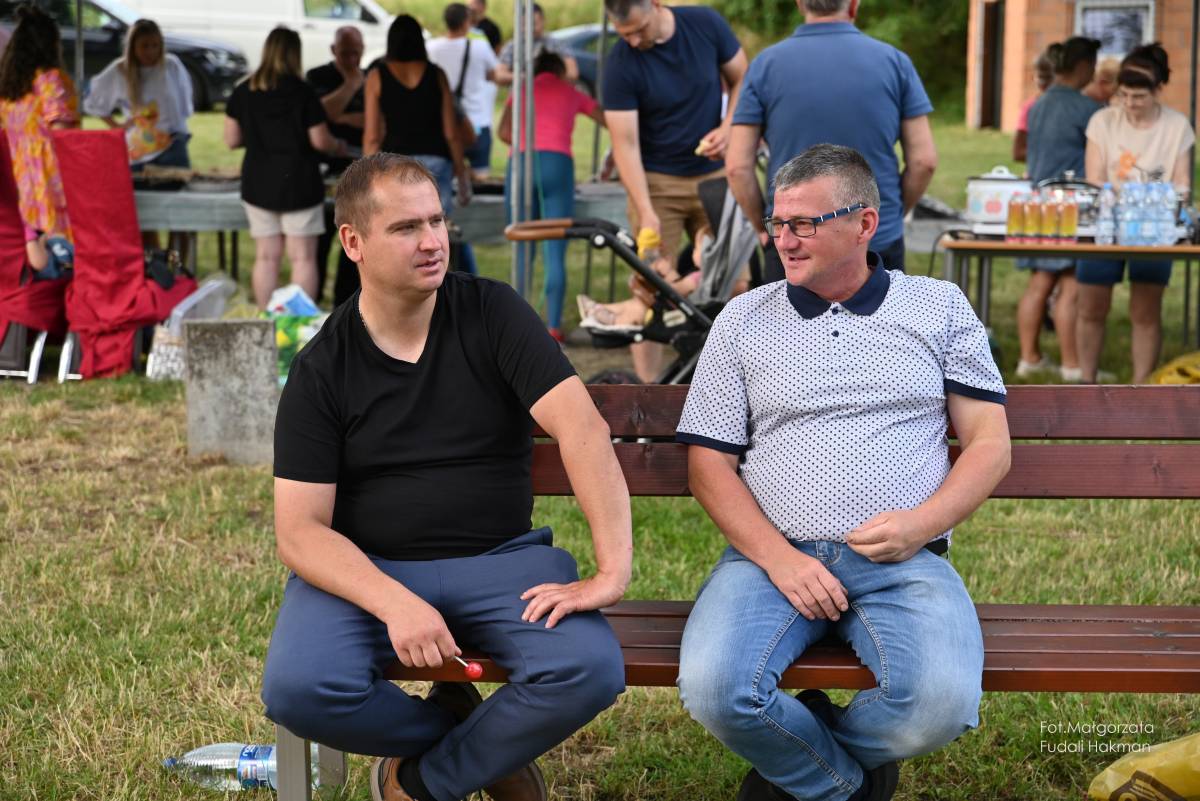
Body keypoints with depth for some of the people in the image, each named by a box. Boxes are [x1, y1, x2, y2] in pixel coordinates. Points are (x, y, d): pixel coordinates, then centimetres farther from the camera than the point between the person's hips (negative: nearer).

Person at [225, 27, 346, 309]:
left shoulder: (243, 92, 1)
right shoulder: (302, 93, -10)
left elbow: (232, 140, 6)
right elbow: (320, 141, -7)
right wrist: (339, 147, 13)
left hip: (258, 184, 4)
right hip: (298, 183, -4)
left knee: (266, 257, 9)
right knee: (303, 257, 2)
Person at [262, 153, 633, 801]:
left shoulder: (492, 313, -2)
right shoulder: (322, 369, -1)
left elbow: (582, 428, -13)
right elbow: (299, 528, -6)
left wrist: (613, 570, -25)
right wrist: (395, 603, -25)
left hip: (500, 556, 0)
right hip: (366, 570, 0)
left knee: (589, 669, -28)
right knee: (296, 690, -30)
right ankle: (488, 747, -1)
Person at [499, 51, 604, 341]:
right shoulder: (572, 93, 23)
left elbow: (504, 132, 8)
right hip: (557, 162, -1)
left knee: (522, 252, 6)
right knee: (555, 254, -3)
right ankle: (553, 326, -9)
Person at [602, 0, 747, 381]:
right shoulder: (621, 64, -15)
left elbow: (741, 80, 6)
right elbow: (625, 144, -17)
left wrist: (727, 128, -12)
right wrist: (647, 215, -24)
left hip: (714, 175, 3)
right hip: (657, 183, -3)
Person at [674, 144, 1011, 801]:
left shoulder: (940, 309, 12)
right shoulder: (744, 321, 13)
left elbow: (990, 445, 10)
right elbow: (709, 464, 9)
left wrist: (921, 524, -9)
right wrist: (779, 558, -8)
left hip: (903, 563, 0)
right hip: (773, 555, 1)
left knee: (941, 704, -31)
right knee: (715, 690, -30)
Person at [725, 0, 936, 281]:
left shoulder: (767, 64, -4)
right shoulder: (894, 61, -2)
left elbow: (738, 166, -6)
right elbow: (923, 161, -3)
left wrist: (762, 226, 8)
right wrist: (894, 215, 12)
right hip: (879, 244, 1)